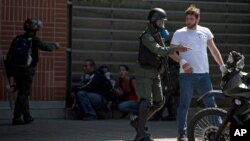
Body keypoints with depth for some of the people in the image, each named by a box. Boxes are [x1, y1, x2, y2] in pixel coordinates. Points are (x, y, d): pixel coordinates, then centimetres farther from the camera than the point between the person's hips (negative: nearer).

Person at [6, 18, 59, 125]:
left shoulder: (17, 39, 7)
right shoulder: (35, 40, -7)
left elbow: (9, 56, 6)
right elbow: (46, 47, 6)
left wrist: (10, 71, 11)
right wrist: (55, 45, 27)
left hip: (16, 69, 5)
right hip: (27, 71, -5)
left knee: (23, 93, 17)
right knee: (23, 94, -3)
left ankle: (27, 117, 25)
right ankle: (16, 118, -10)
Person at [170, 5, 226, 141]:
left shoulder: (205, 31, 10)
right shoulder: (179, 33, 1)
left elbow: (213, 50, 16)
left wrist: (222, 66, 11)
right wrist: (182, 61, -20)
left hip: (203, 74, 3)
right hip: (187, 74, -3)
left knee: (211, 103, 4)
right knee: (184, 104, -1)